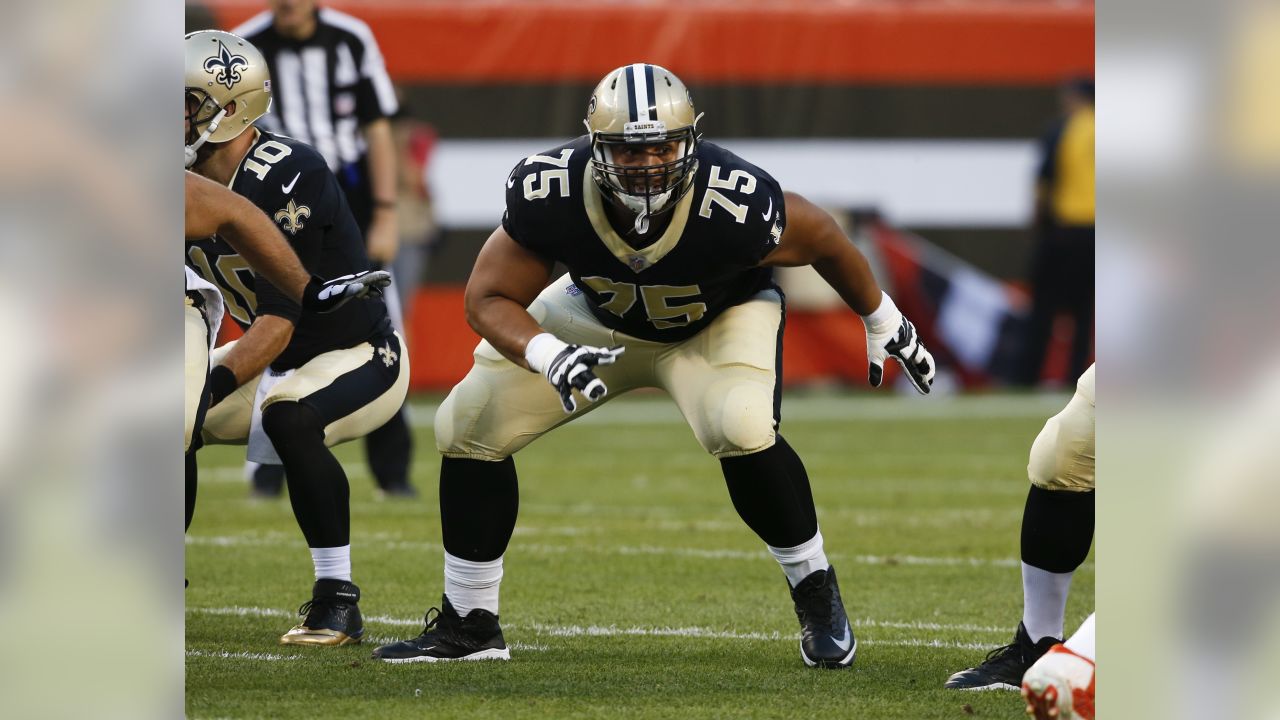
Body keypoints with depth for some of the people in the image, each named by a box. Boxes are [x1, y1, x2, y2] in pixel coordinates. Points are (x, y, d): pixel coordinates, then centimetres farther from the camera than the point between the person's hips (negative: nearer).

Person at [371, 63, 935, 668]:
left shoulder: (735, 205, -38)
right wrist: (549, 357, -43)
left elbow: (822, 239, -16)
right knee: (466, 426, -5)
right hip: (600, 317, 3)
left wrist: (883, 324, 0)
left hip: (719, 320, -3)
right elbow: (489, 299, -22)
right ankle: (468, 624, 12)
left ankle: (816, 595, -9)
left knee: (742, 427, -33)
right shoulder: (550, 194, -34)